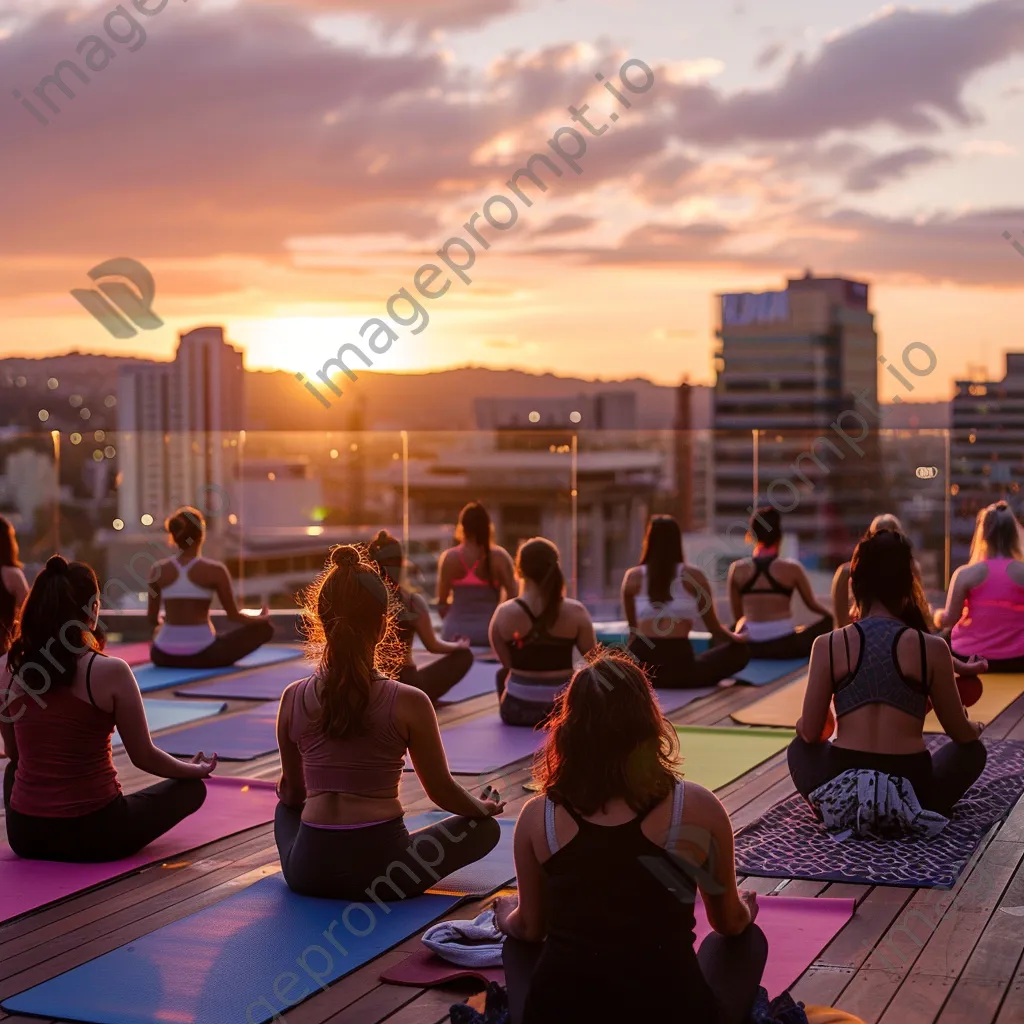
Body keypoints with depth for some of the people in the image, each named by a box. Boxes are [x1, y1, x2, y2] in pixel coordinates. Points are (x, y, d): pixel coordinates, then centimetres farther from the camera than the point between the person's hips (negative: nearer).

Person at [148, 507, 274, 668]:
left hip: (164, 656, 6)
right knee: (265, 627, 10)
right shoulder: (215, 570, -12)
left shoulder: (158, 569, -3)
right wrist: (262, 618, 18)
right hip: (202, 654, -5)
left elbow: (153, 619, 6)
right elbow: (233, 616, -3)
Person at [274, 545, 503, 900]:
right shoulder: (409, 703, -13)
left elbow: (292, 793, 11)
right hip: (380, 871, -4)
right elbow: (442, 791, 0)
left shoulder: (294, 699, -3)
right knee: (485, 827, 19)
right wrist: (483, 808, 22)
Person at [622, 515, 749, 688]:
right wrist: (737, 638, 33)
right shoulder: (693, 576, 3)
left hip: (640, 670, 3)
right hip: (680, 665, -3)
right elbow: (715, 629, 12)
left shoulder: (633, 577, 8)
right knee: (740, 650, 16)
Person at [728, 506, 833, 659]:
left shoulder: (737, 569, 0)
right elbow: (812, 605, 10)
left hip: (750, 648, 3)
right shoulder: (792, 568, -4)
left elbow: (738, 615, 8)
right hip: (785, 646, -3)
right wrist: (832, 614, 30)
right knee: (830, 622, 19)